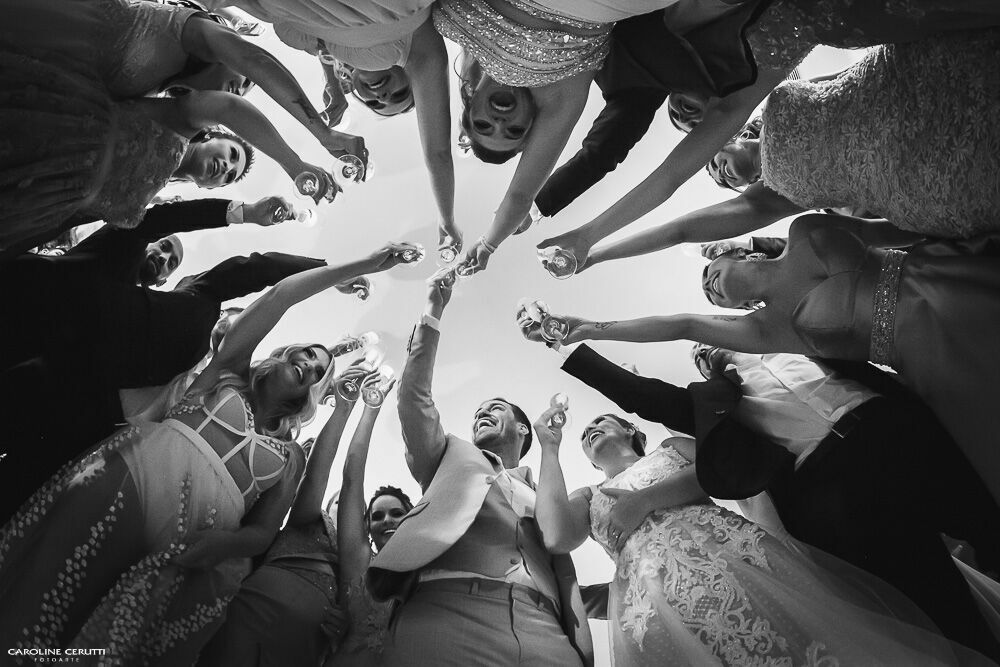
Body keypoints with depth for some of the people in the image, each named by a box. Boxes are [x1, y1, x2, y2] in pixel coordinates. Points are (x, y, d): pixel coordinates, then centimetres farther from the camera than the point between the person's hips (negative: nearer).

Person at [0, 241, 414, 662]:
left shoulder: (291, 456, 20)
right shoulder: (230, 374, 18)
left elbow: (262, 533, 10)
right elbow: (281, 295, 10)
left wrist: (215, 546, -14)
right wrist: (362, 265, 10)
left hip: (184, 560, 1)